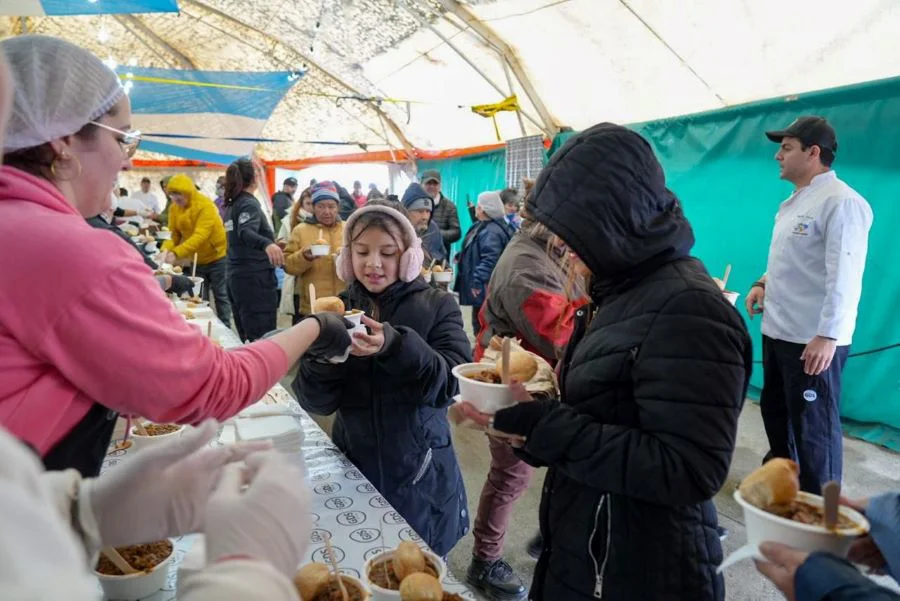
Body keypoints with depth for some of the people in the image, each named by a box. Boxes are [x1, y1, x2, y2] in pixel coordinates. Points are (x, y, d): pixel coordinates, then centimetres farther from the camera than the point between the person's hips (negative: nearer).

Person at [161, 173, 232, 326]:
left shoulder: (206, 205, -22)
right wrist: (165, 250, -22)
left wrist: (176, 253, -40)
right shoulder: (174, 208, -1)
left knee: (221, 296, 3)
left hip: (217, 257, -6)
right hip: (196, 260, 6)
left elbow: (200, 236, -32)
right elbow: (174, 234, -1)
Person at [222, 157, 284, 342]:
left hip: (237, 276, 9)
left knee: (246, 337, 13)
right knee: (263, 339, -10)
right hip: (255, 278, -9)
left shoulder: (231, 205, 15)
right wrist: (267, 244, -51)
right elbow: (246, 233, -31)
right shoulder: (249, 203, -11)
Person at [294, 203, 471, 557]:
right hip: (353, 469, 2)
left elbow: (450, 383, -20)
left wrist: (395, 346, -35)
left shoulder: (437, 306, -7)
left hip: (420, 476, -1)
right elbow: (315, 403, -8)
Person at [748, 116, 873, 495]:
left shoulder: (840, 202, -16)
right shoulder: (795, 201, 14)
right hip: (778, 331, 10)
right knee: (775, 411, 22)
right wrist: (763, 283, 8)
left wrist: (827, 335, -24)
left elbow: (844, 275, -22)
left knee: (813, 426, 3)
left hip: (814, 339, -10)